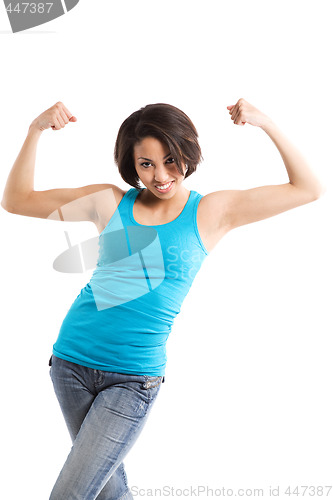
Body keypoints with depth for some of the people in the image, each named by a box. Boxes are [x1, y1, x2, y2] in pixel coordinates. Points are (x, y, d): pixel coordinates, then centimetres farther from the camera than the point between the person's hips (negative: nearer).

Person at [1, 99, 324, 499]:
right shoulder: (110, 202, 4)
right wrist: (36, 130, -4)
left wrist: (266, 124, -6)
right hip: (72, 361, 3)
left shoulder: (212, 211, 0)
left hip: (134, 379, -3)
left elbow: (308, 189, 2)